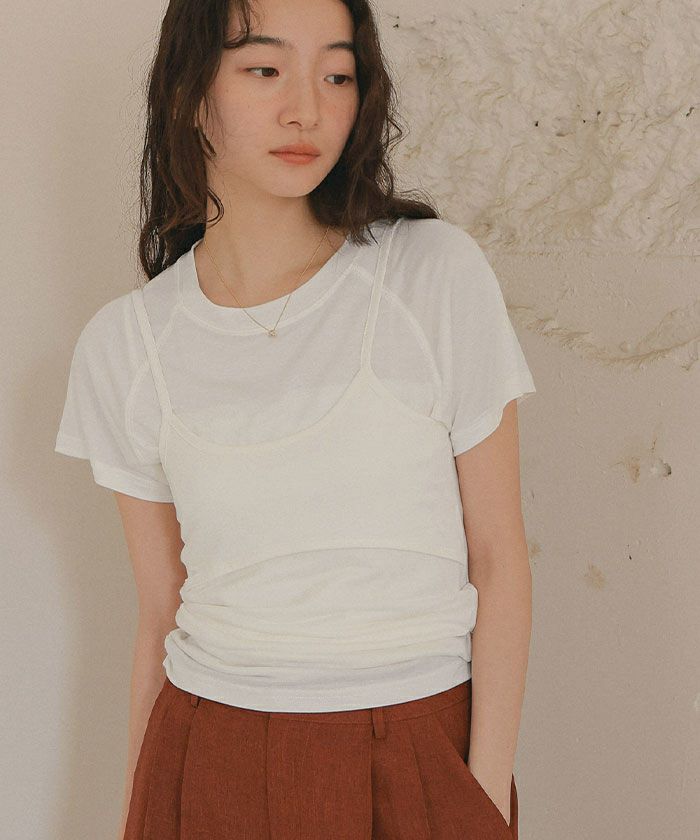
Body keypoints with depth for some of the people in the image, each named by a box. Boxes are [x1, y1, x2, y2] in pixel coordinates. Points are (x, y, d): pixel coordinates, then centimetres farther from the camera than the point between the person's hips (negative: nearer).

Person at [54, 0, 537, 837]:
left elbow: (498, 557, -6)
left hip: (422, 762, -1)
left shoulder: (439, 274, -9)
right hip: (211, 767, 2)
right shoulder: (122, 345, -2)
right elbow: (160, 616, 4)